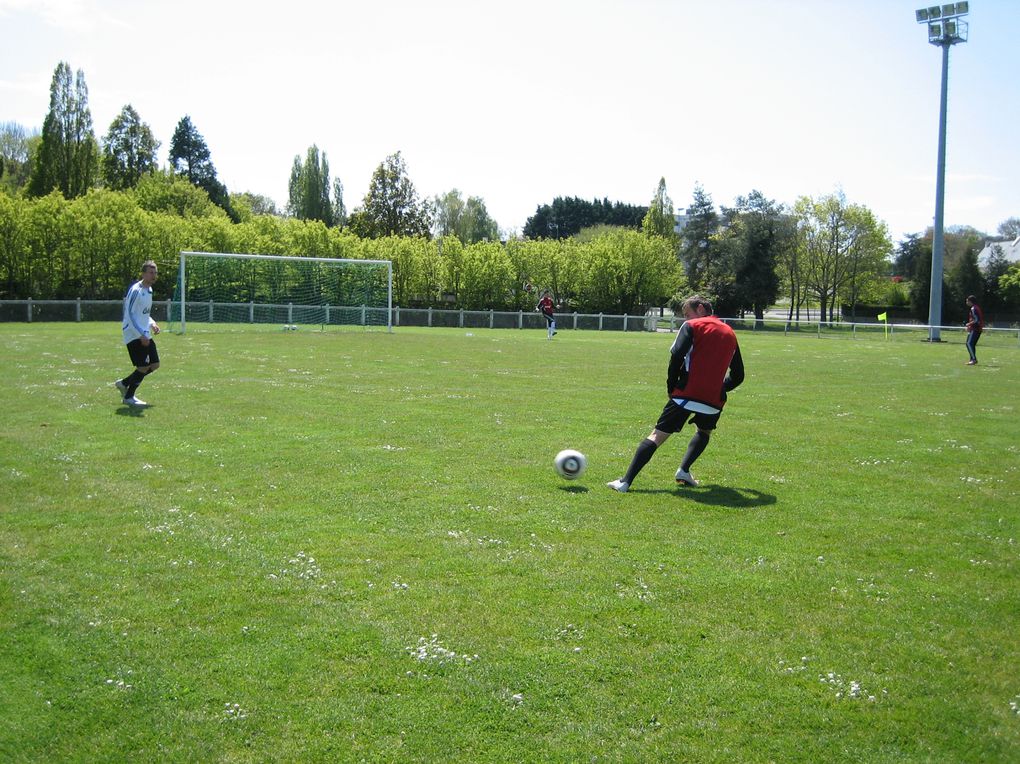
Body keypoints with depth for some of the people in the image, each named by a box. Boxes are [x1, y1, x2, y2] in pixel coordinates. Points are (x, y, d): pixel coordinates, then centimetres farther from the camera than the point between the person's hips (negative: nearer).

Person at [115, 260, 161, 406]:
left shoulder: (149, 290, 13)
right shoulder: (136, 290, -16)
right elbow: (129, 314, -19)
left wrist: (152, 324, 6)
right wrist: (141, 335, -22)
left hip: (145, 335, 9)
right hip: (134, 335, -9)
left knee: (155, 364, 8)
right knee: (143, 367, -8)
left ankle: (123, 383, 24)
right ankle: (129, 397, 10)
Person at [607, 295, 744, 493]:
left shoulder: (692, 326, 3)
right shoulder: (730, 333, 18)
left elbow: (677, 356, -12)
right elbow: (738, 376, 21)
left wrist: (671, 387, -1)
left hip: (686, 395, -4)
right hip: (714, 400, 4)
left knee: (657, 435, -1)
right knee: (705, 431, 32)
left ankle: (626, 482, -9)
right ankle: (684, 471, 12)